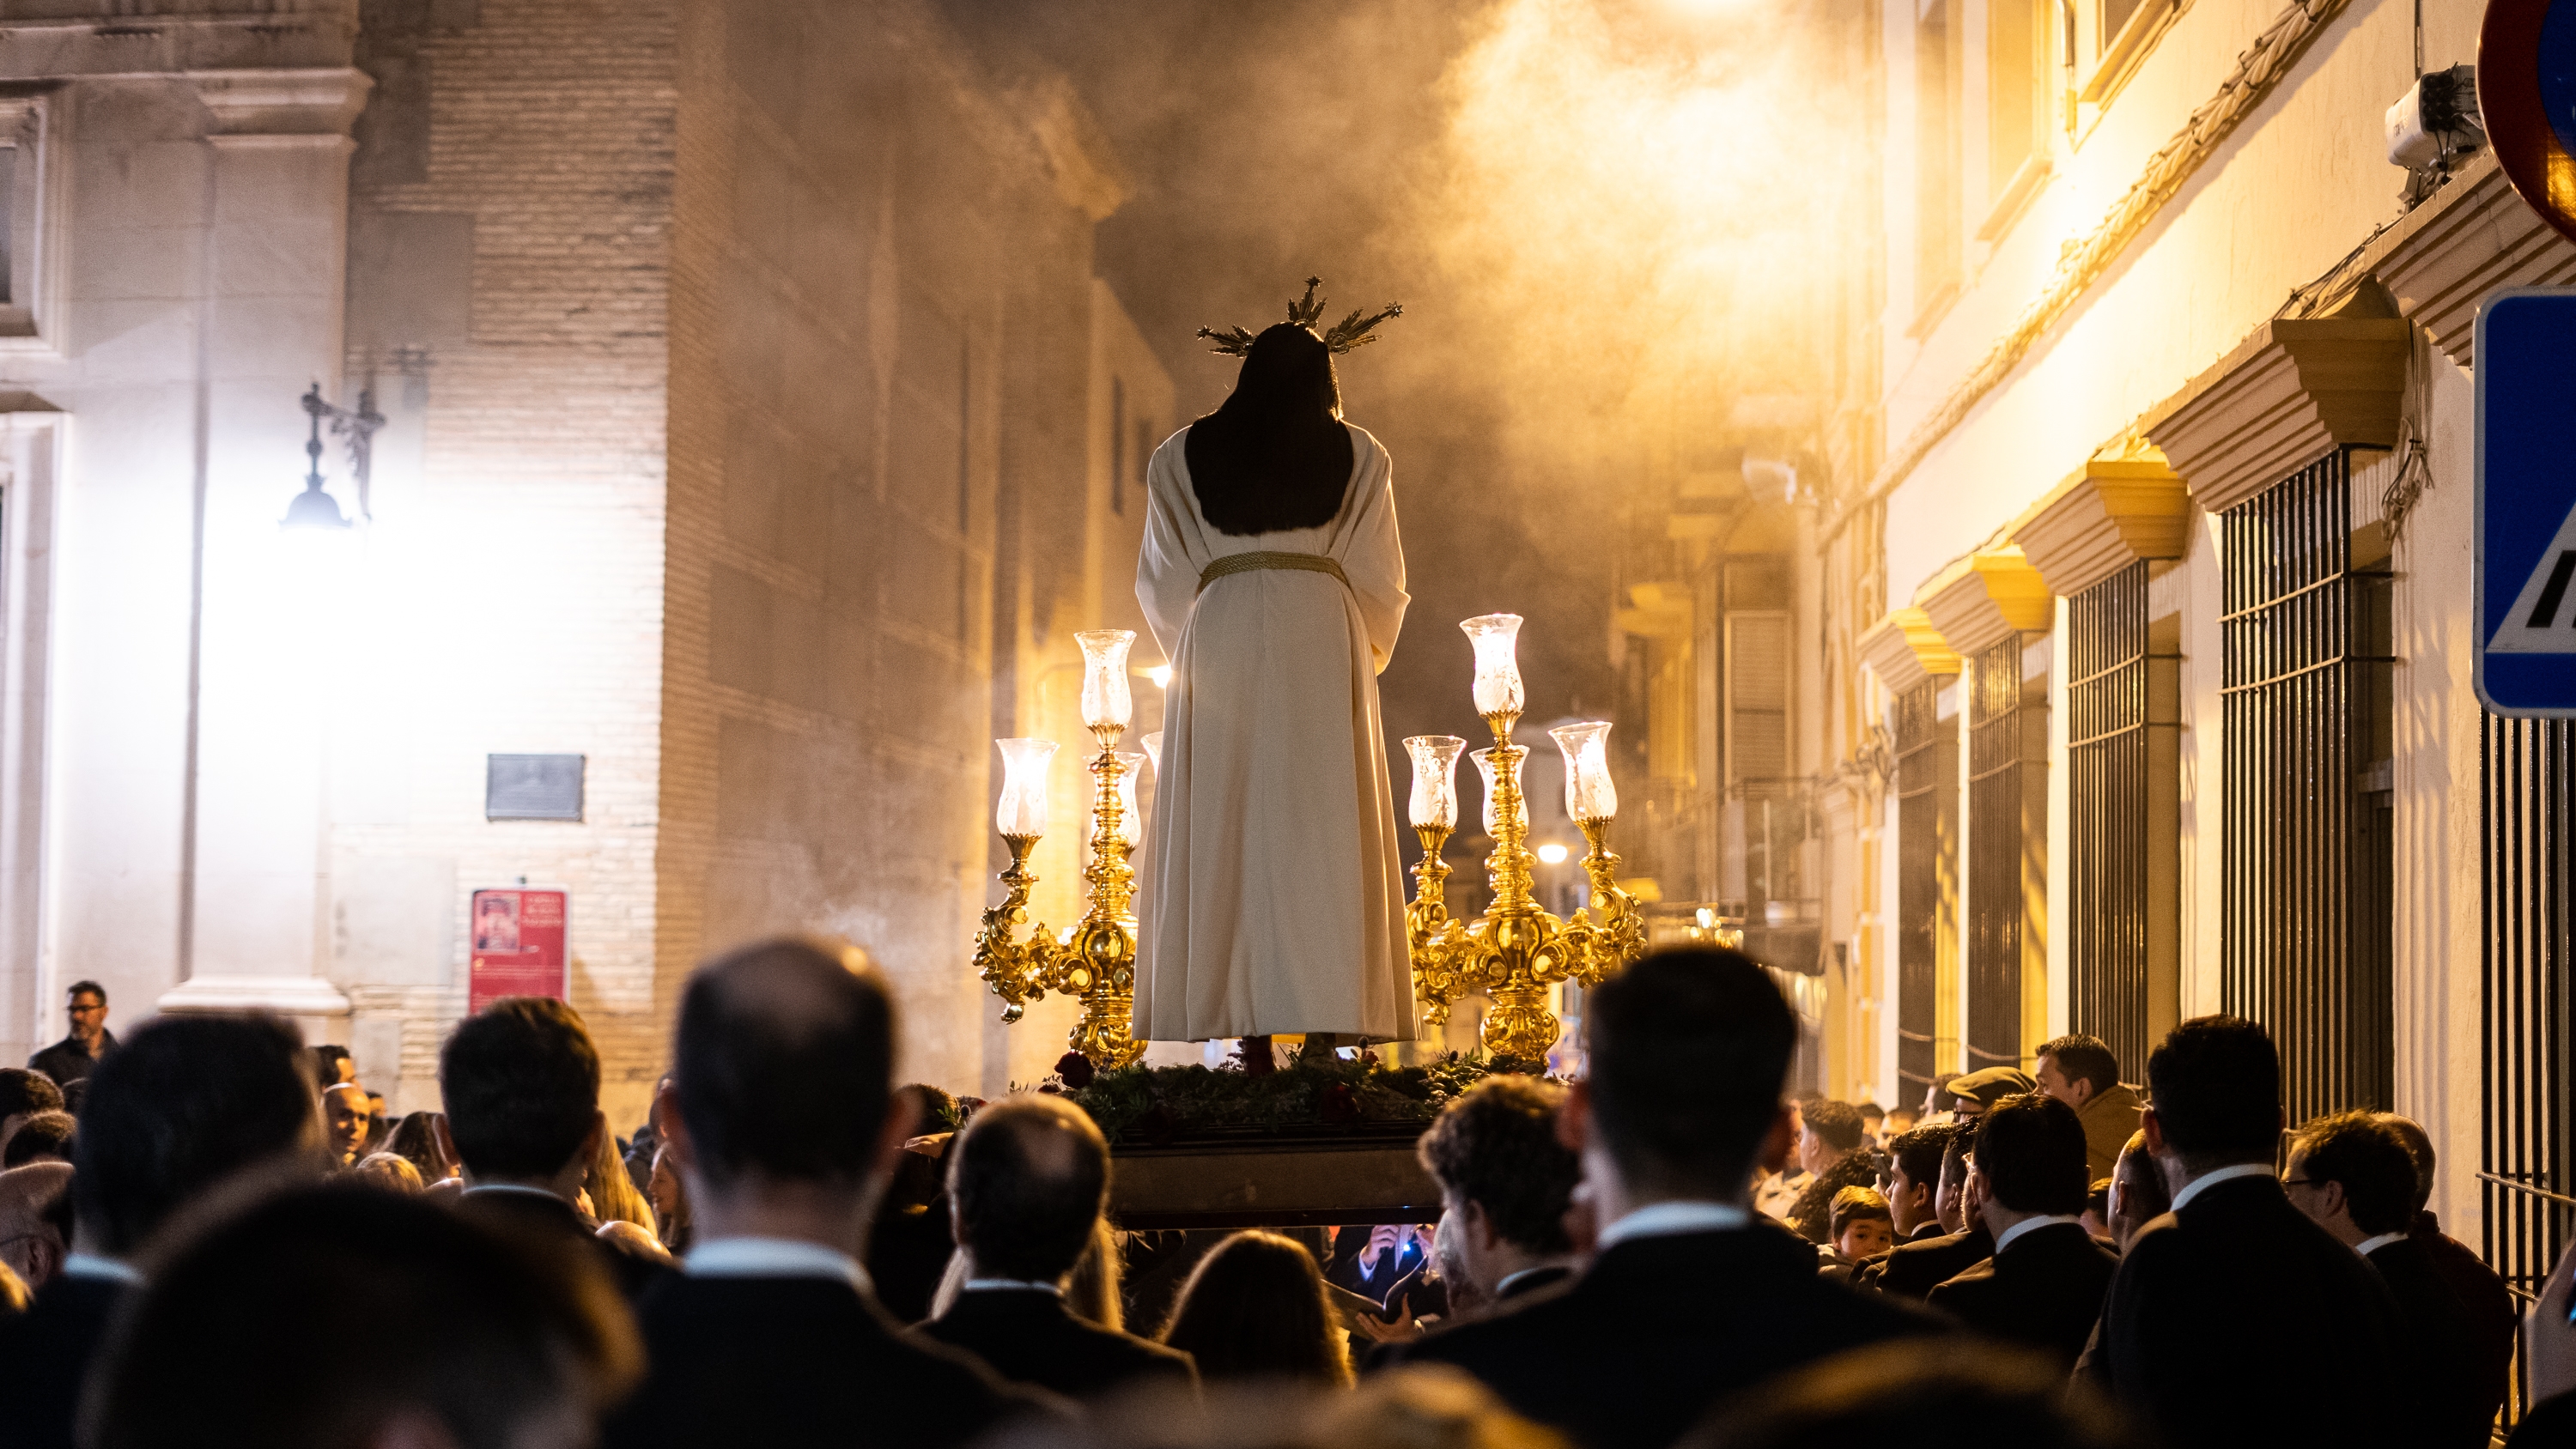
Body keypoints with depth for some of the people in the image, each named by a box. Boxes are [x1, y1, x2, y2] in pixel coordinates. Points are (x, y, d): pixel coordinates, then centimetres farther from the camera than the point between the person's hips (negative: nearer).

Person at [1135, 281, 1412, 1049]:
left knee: (1226, 830, -1)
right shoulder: (1357, 456, 10)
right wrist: (1361, 662, 22)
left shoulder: (1180, 457, 12)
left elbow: (1161, 580, 10)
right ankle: (1328, 1021, -14)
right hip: (1322, 640, -1)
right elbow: (1377, 580, 8)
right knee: (1319, 828, -4)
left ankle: (1247, 1026, -8)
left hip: (1216, 640, 1)